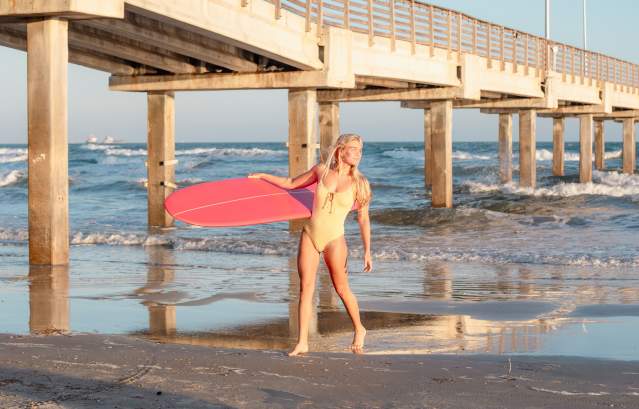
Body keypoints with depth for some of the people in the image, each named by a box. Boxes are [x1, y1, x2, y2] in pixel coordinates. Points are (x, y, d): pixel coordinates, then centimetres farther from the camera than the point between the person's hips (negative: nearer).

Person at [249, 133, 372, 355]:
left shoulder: (359, 183, -3)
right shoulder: (321, 170, 2)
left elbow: (363, 220, 3)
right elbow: (291, 183, 17)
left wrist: (367, 252, 3)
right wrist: (262, 176, 18)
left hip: (334, 238, -2)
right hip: (310, 234, 2)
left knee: (341, 288, 5)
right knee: (305, 287, 0)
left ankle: (359, 330, 30)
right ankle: (302, 342, 3)